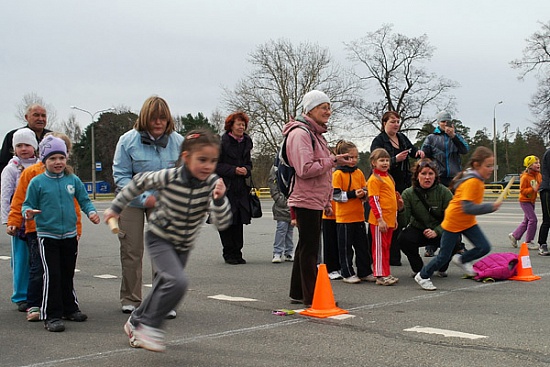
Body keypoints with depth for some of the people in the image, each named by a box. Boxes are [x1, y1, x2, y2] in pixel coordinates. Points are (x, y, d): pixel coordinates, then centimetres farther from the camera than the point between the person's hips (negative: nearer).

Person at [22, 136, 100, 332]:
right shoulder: (37, 182, -7)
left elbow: (84, 200, 9)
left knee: (68, 274, 16)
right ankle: (51, 316, -1)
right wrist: (28, 212, -25)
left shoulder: (73, 180, 1)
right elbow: (27, 204, -3)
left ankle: (70, 308, 30)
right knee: (52, 275, -8)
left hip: (70, 235, 4)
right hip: (47, 236, -4)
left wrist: (91, 212, -10)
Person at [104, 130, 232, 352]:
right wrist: (116, 207, 3)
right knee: (178, 282, -26)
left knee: (164, 288, 18)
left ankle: (136, 323, 43)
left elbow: (222, 223, -24)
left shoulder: (213, 184, -19)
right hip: (159, 238, -5)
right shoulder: (168, 177, -24)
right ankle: (150, 325, -7)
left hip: (184, 245, 5)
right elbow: (139, 182, -5)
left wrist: (219, 199, -42)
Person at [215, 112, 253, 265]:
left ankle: (237, 253, 14)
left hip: (241, 188, 5)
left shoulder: (246, 143, 11)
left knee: (239, 221, 5)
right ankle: (229, 253, 10)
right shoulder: (222, 142, -7)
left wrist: (246, 170, -2)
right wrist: (234, 170, -17)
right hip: (225, 188, -5)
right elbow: (217, 166, -9)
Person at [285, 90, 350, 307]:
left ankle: (298, 293, 22)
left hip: (316, 200, 10)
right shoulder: (300, 134, -13)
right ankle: (311, 296, -2)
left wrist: (327, 202, 23)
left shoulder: (315, 133, 20)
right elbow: (305, 169, -24)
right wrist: (332, 161, -17)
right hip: (306, 200, -10)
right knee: (309, 248, -6)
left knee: (306, 247, 14)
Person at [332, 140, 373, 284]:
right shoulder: (338, 174, -9)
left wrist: (363, 194, -8)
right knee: (345, 246, 3)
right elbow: (336, 195, -15)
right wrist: (353, 194, -21)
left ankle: (365, 272, 21)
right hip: (344, 217, -6)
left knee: (362, 245, 12)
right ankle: (347, 274, 12)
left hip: (359, 215, 6)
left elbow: (365, 190, 15)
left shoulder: (359, 172, 9)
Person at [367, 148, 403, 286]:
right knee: (379, 247, -2)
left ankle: (386, 274, 20)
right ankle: (380, 276, 2)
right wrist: (380, 219, -19)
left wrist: (395, 218, 23)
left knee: (386, 247, 13)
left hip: (389, 219, 9)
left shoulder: (389, 177, 17)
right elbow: (373, 201, -15)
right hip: (379, 221, -8)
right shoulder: (374, 179, -10)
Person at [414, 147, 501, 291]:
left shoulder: (478, 179, 1)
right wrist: (491, 207, -38)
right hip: (453, 222, -8)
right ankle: (423, 276, 20)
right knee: (444, 256, 1)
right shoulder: (472, 182, -28)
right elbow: (468, 208, -36)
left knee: (484, 248, -4)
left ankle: (461, 260, 20)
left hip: (468, 222, 8)